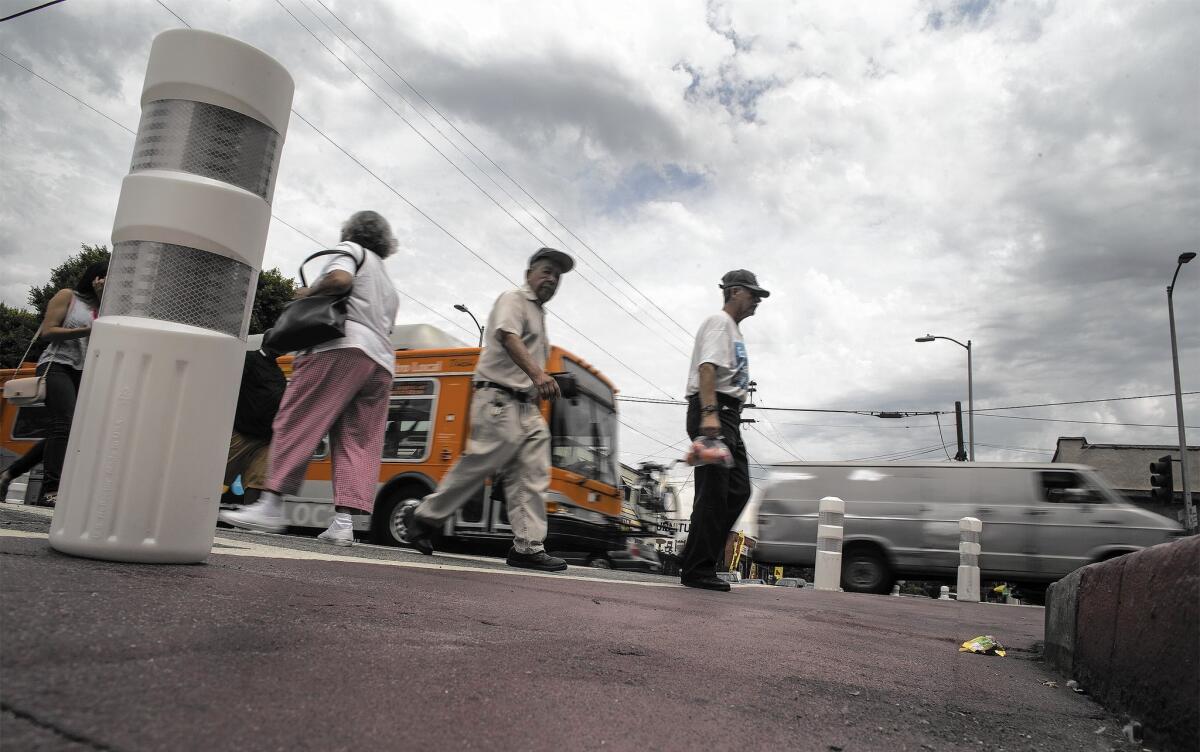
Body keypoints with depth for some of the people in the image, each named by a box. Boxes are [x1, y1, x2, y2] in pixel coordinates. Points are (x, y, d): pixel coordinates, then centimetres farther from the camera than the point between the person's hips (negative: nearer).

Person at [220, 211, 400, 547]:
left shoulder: (352, 250, 12)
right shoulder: (389, 287, 34)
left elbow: (339, 280, -9)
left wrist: (309, 291, 7)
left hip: (344, 346, -7)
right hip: (381, 362, 7)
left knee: (297, 421, -8)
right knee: (359, 441, -2)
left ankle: (271, 506, -15)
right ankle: (343, 522, -11)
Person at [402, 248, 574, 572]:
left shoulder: (539, 314, 26)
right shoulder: (514, 299, -3)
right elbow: (508, 337, -23)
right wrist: (537, 374, -39)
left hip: (527, 407, 9)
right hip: (499, 399, -9)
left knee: (532, 478, 0)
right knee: (478, 466, -10)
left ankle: (528, 547, -1)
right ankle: (422, 517, 6)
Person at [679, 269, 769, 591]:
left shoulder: (734, 329, 27)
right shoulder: (719, 322, -4)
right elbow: (707, 367, -19)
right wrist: (709, 413, -32)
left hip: (728, 416, 10)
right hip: (713, 412, -10)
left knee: (738, 490, 7)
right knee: (714, 492, -11)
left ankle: (698, 562, 10)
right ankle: (697, 569, -6)